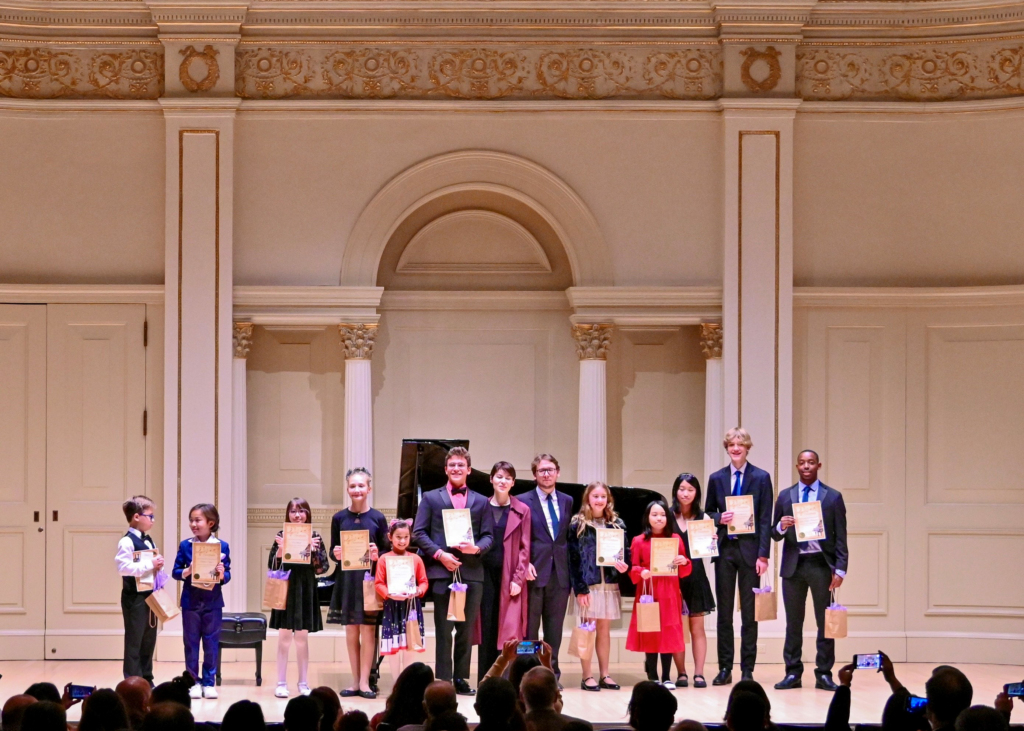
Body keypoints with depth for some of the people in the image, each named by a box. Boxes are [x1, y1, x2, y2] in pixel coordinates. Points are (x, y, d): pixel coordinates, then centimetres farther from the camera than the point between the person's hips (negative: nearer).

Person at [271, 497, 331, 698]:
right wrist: (280, 549, -17)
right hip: (286, 589, -1)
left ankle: (303, 683, 14)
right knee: (284, 637, 1)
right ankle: (281, 683, 6)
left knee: (302, 637, 8)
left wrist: (314, 551, -15)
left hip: (306, 589, 1)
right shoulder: (282, 535, 1)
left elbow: (322, 568, 1)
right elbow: (272, 566, -2)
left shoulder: (315, 537, 3)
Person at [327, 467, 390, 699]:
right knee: (351, 630, 6)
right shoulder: (339, 518, 4)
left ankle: (364, 682, 2)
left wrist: (377, 555, -18)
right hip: (347, 580, 2)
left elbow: (386, 551, 3)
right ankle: (355, 681, 14)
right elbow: (333, 551, 9)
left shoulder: (378, 518, 0)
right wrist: (335, 554, -12)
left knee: (368, 629, -2)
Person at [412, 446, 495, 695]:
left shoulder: (480, 502, 15)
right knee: (443, 629, -2)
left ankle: (461, 679, 10)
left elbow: (488, 535, 10)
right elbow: (419, 533, 4)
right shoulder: (431, 498, 9)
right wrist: (439, 554, -10)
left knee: (466, 629, 4)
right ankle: (443, 680, 0)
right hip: (441, 570, -2)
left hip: (471, 571, 2)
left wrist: (477, 548, -12)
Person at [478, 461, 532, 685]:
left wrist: (518, 579, -6)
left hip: (509, 576, -1)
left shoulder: (522, 511, 5)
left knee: (508, 628, -5)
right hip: (485, 573, 1)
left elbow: (524, 548, 2)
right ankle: (484, 680, 4)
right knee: (486, 626, 0)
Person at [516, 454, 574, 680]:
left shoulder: (567, 502, 13)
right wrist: (525, 564, -14)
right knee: (529, 627, -1)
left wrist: (571, 571, 4)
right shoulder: (523, 501, 1)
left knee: (555, 627, 6)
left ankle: (552, 672, 11)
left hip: (560, 573, 4)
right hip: (535, 572, -4)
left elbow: (570, 537, 13)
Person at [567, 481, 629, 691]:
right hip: (587, 583, -3)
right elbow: (573, 557, -5)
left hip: (609, 583, 4)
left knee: (604, 629, 8)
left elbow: (625, 551, 11)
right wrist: (580, 587, -12)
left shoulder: (617, 524, 10)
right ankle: (587, 676, 2)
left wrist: (624, 566, -12)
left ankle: (604, 675, 13)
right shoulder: (577, 524, -1)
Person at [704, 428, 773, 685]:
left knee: (749, 613, 1)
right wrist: (719, 518, -9)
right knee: (724, 612, 4)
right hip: (724, 548, 2)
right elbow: (708, 512, 15)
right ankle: (725, 668, 9)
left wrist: (763, 554, -8)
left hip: (749, 550, -2)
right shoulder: (716, 479, 9)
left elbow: (765, 519, -2)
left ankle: (747, 670, 6)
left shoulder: (761, 478, 1)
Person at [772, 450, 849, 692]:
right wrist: (781, 526, -13)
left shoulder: (833, 497, 4)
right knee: (793, 623, 5)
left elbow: (840, 537, 1)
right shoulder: (785, 496, 10)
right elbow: (775, 534, 10)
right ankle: (793, 673, 10)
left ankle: (824, 674, 4)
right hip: (793, 565, 2)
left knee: (825, 622, 0)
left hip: (821, 565, -2)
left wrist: (840, 569, -7)